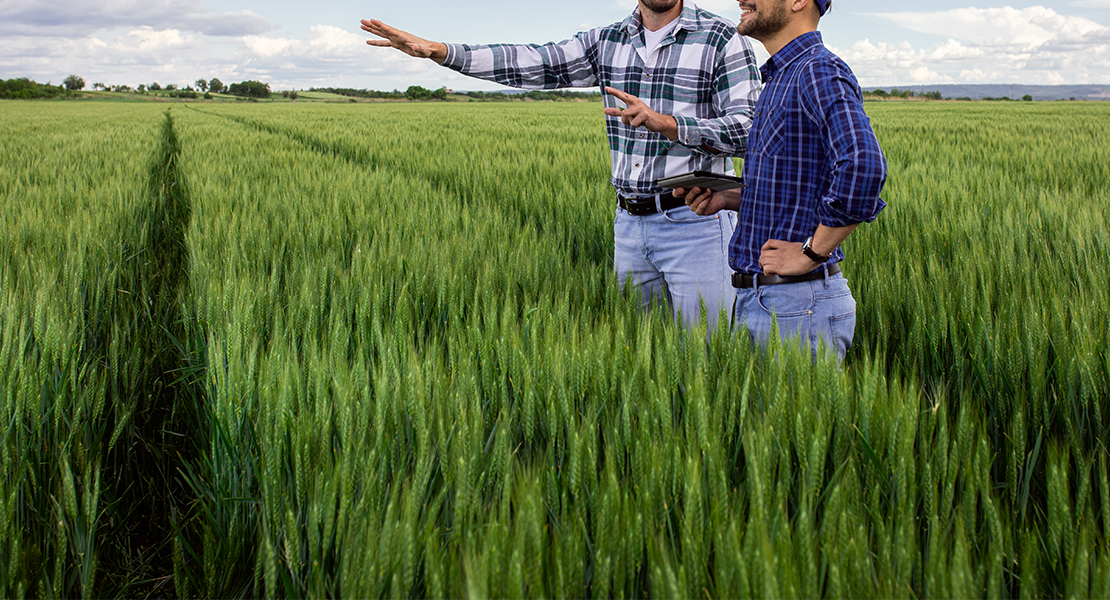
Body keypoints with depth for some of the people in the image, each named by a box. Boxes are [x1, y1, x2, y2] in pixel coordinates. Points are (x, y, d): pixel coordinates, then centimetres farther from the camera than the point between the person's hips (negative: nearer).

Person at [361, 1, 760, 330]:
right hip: (629, 223, 5)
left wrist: (663, 122, -25)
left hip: (694, 222, -5)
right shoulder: (607, 42, 9)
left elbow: (748, 130, -12)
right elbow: (532, 64, 3)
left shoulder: (724, 40, -5)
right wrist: (437, 51, -6)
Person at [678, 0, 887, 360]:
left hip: (798, 306, -10)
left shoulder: (820, 71, -15)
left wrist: (811, 253, -23)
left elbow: (863, 167, -32)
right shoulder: (779, 78, 17)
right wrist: (726, 198, 8)